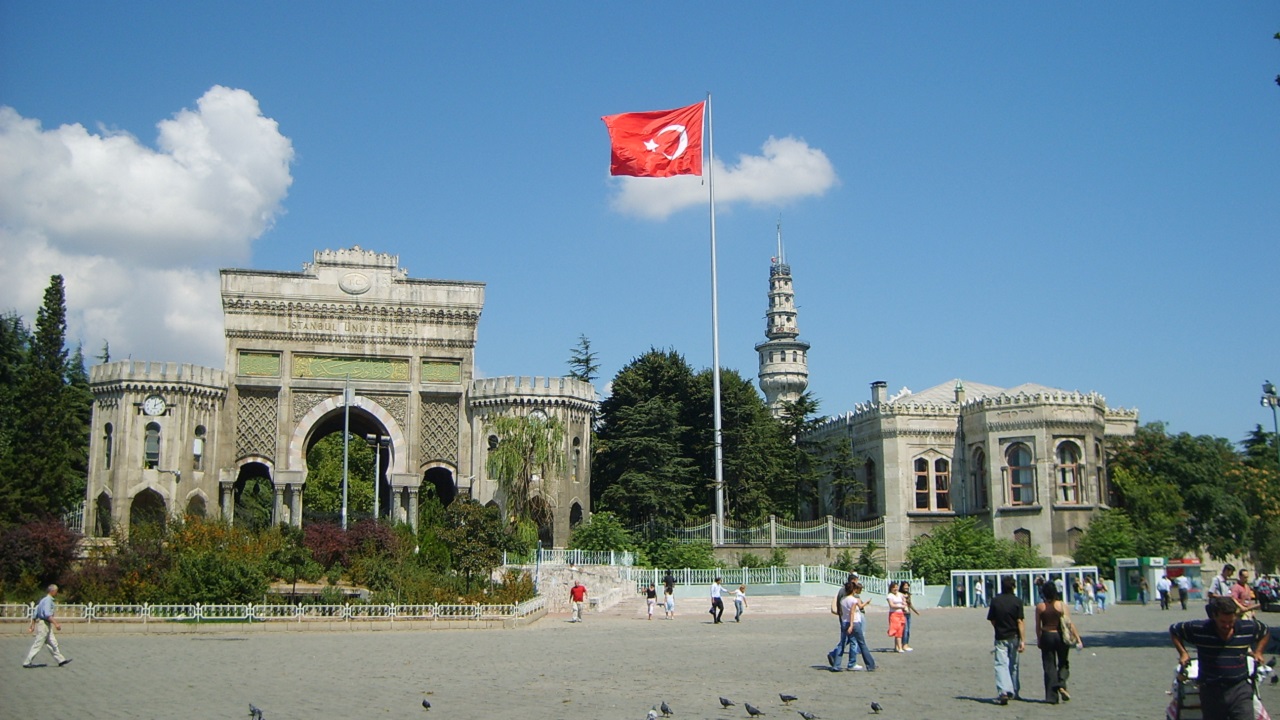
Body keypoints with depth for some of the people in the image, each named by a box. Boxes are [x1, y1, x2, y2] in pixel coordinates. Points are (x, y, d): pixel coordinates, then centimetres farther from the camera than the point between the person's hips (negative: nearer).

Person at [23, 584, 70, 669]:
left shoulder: (43, 599, 15)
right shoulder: (48, 600, -15)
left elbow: (35, 613, 18)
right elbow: (47, 614, -25)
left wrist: (32, 625, 21)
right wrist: (56, 624, -27)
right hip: (44, 624, -10)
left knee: (52, 643, 9)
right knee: (37, 645, -5)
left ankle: (61, 660, 11)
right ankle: (27, 662, 0)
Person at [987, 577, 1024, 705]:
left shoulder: (995, 601, -2)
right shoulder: (1017, 601, -7)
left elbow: (992, 620, 4)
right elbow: (1020, 621, -11)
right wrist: (1023, 640, -11)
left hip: (1000, 638, 0)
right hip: (1014, 637, 0)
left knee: (1001, 664, -5)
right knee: (1013, 665, 14)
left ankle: (1003, 691, -24)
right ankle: (1014, 692, 25)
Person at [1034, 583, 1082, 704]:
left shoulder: (1040, 607, -3)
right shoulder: (1062, 605, -6)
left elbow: (1038, 626, 0)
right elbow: (1070, 624, -8)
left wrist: (1039, 640, 12)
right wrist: (1078, 638, -4)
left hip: (1046, 636, 1)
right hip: (1061, 636, -1)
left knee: (1049, 666, 6)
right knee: (1063, 663, 17)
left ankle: (1052, 696, 4)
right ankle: (1061, 684, -10)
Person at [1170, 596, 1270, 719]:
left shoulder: (1248, 628, -2)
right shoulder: (1198, 629, -8)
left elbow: (1265, 632, 21)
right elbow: (1174, 630, 9)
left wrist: (1258, 652, 9)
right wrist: (1183, 653, 1)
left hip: (1240, 689, 0)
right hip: (1211, 692, 0)